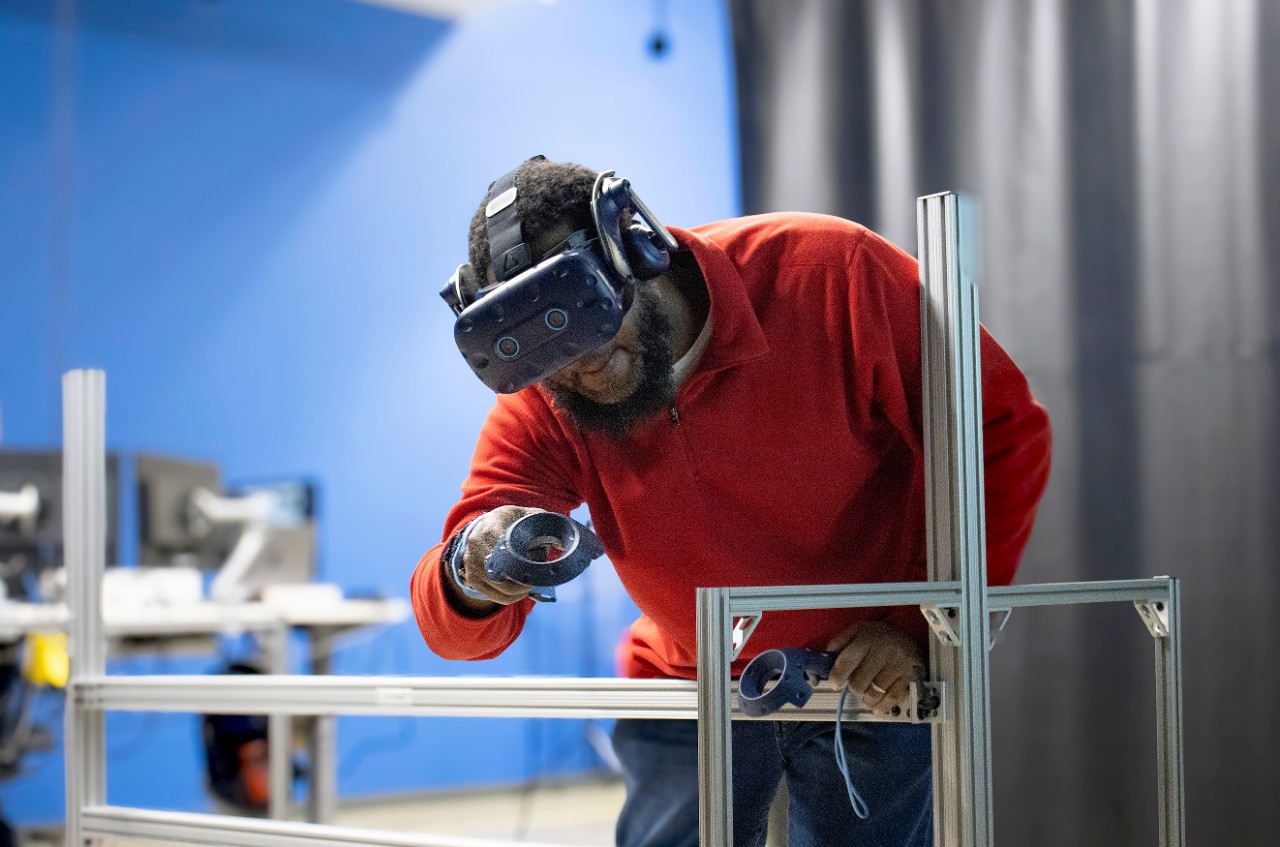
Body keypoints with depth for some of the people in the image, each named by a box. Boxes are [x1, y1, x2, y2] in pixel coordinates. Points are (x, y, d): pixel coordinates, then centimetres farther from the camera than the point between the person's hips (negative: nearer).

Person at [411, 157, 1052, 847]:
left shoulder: (829, 273, -25)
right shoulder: (539, 410, -16)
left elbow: (1005, 432, -17)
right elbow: (454, 631, -20)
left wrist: (922, 626, -21)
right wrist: (474, 575, -45)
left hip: (873, 678, -2)